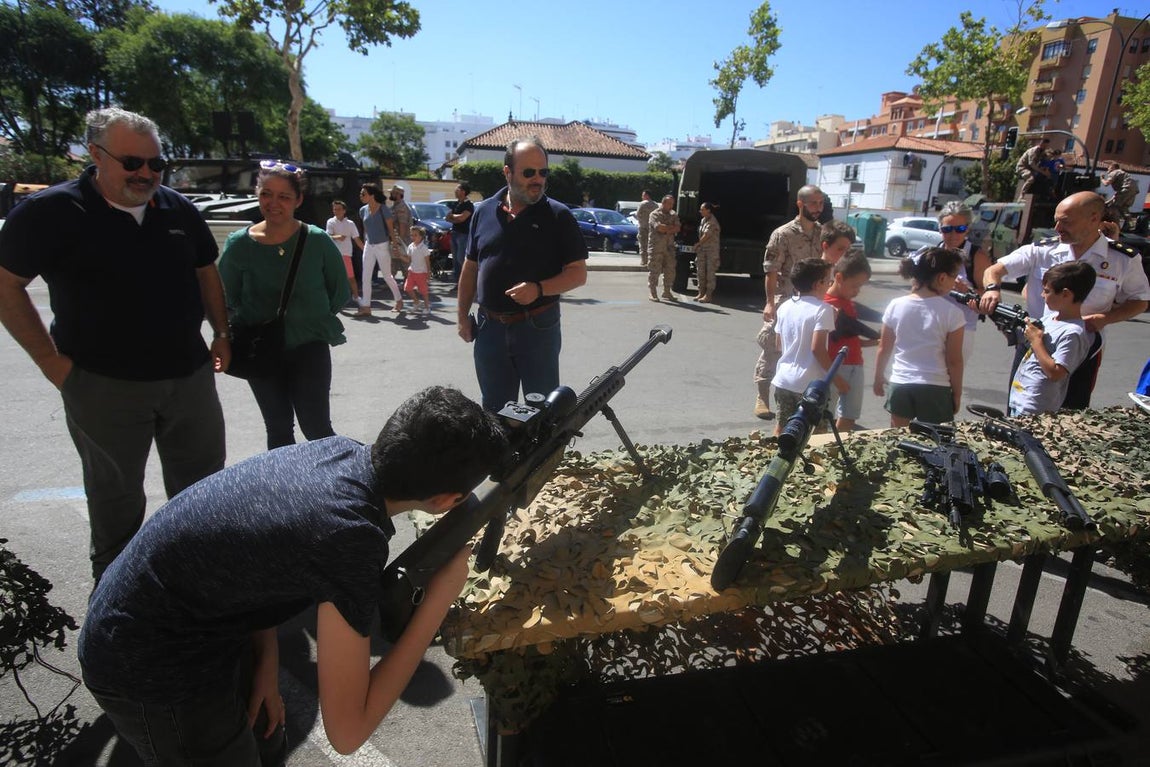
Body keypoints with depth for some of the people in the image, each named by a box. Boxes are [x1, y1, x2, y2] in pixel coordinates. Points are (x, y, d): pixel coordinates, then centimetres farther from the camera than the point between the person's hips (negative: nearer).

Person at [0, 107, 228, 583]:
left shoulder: (179, 210, 4)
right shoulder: (51, 212, -10)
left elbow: (206, 272, 16)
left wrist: (222, 334, 10)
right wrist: (51, 360, -9)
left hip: (190, 375, 4)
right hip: (105, 384, -4)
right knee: (116, 498, 13)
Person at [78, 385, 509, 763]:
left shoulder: (340, 449, -13)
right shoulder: (352, 540, -35)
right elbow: (346, 732, -25)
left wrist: (266, 657, 0)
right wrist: (439, 600, -23)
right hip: (149, 669, -7)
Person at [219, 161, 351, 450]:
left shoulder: (317, 241, -9)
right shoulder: (239, 244, -5)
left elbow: (341, 292, 2)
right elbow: (227, 299, 6)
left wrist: (313, 319, -2)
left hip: (309, 349, -2)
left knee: (317, 429, -6)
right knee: (278, 431, 14)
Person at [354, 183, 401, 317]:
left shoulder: (383, 209, -11)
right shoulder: (363, 210, 5)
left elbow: (391, 229, -8)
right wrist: (363, 244, 15)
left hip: (382, 246, -6)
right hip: (369, 246, 6)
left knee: (387, 276, 6)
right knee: (365, 277, 0)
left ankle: (399, 301, 26)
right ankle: (366, 307, 4)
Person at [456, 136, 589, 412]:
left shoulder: (558, 216, -5)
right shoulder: (483, 212, 5)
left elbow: (578, 273, -7)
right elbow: (470, 268, 13)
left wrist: (539, 289, -22)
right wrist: (463, 315, 10)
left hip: (538, 327, -3)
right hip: (489, 327, 4)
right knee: (495, 409, 17)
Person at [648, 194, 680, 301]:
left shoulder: (674, 215, 15)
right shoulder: (655, 214, -2)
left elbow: (677, 229, 1)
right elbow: (659, 227, -18)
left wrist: (665, 230, -12)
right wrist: (671, 227, -5)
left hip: (669, 247, 6)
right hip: (656, 246, -5)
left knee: (670, 269, 6)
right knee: (654, 270, -3)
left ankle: (667, 292, 16)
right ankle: (653, 293, 3)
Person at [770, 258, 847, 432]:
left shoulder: (785, 307, 6)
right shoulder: (822, 309, -14)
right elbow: (817, 349, -20)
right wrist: (837, 378, -12)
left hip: (783, 380, 6)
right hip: (810, 384, -6)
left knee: (782, 426, 16)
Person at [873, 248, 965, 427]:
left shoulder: (896, 306, -4)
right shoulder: (952, 312, -11)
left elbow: (884, 349, 4)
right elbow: (954, 360, -7)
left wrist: (878, 377, 18)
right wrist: (957, 393, 5)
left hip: (900, 385, 3)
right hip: (935, 388, -3)